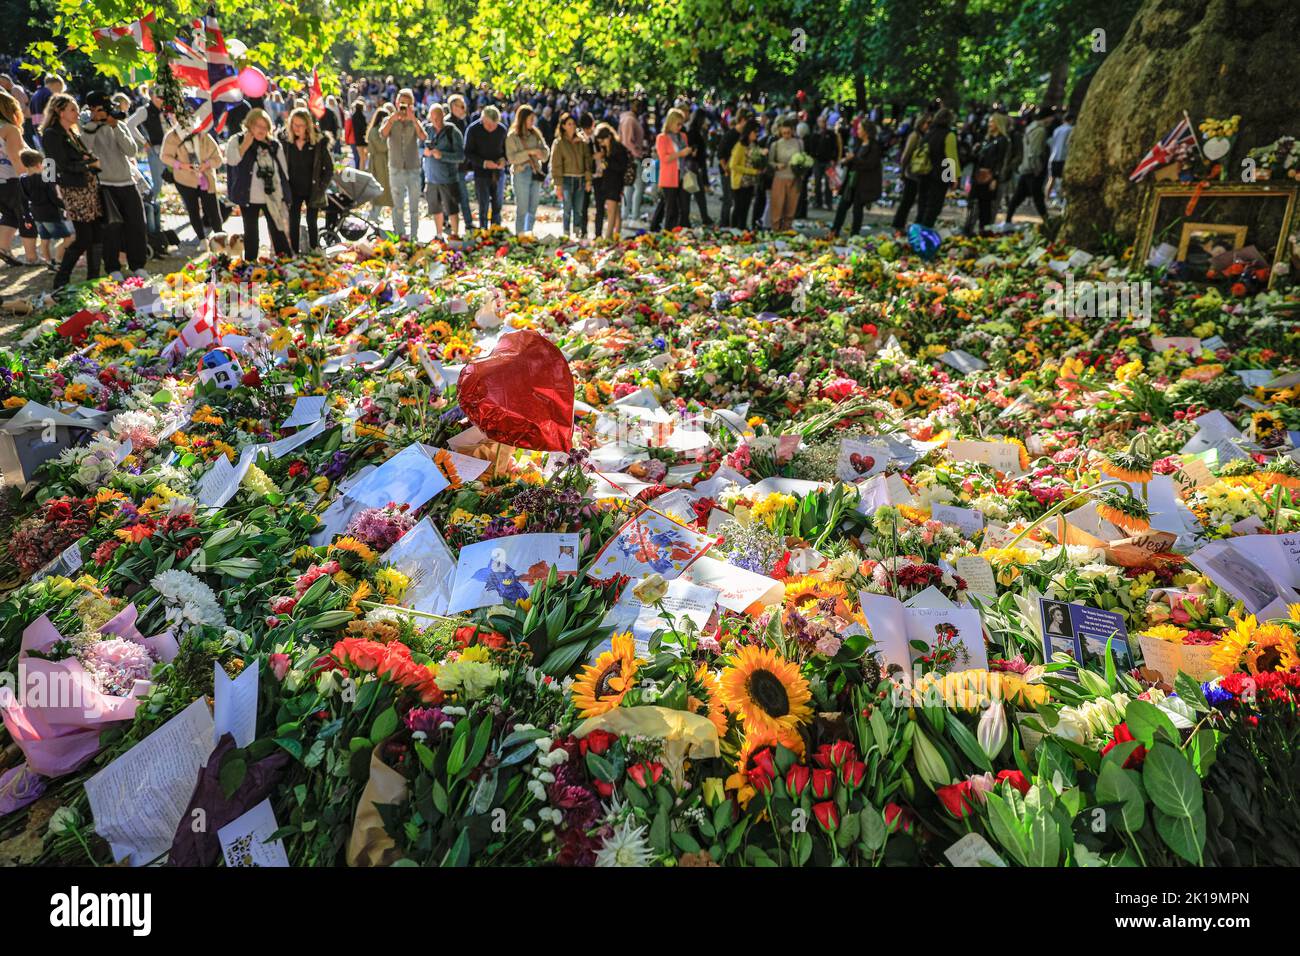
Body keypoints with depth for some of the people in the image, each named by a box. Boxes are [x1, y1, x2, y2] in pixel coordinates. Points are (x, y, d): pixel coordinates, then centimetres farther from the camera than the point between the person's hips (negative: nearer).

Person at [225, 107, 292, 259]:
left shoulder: (274, 144, 2)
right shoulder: (237, 141, -3)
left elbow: (283, 171, 7)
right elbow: (231, 160, -21)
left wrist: (284, 196, 5)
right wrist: (246, 144, -19)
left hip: (272, 197, 1)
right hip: (249, 197, -1)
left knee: (278, 231, 3)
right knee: (251, 232, 10)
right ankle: (251, 264, 21)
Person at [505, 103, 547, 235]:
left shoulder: (536, 134, 10)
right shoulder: (512, 136, -4)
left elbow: (546, 154, 8)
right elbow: (511, 158, -11)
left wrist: (540, 153, -15)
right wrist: (529, 152, -19)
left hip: (536, 173, 5)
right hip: (521, 173, -5)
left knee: (533, 209, 9)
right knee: (522, 209, -5)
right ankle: (519, 236, 0)